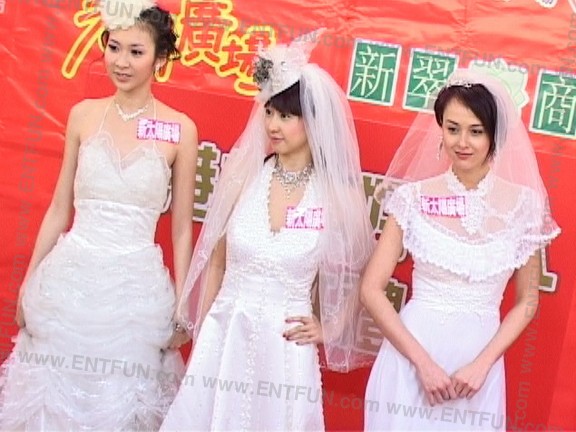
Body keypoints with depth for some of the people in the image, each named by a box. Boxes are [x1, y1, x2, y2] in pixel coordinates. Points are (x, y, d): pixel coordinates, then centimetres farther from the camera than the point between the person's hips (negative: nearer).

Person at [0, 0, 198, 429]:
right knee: (55, 398, 13)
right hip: (69, 279, 2)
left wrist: (183, 308, 2)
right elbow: (60, 208, 8)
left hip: (136, 286, -2)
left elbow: (182, 227, 1)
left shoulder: (180, 129, -5)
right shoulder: (83, 115, 2)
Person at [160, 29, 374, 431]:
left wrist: (327, 330, 0)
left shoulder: (338, 194, -7)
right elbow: (216, 263, 6)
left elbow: (349, 276, 9)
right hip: (223, 337, 2)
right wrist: (199, 337, 8)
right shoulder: (243, 175, -2)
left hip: (285, 349, -2)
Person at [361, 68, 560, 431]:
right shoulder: (414, 197, -6)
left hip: (478, 361, 1)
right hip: (410, 354, 0)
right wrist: (423, 362, -12)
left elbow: (527, 302, 3)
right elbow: (371, 289, -7)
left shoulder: (523, 204, -4)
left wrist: (482, 364, -8)